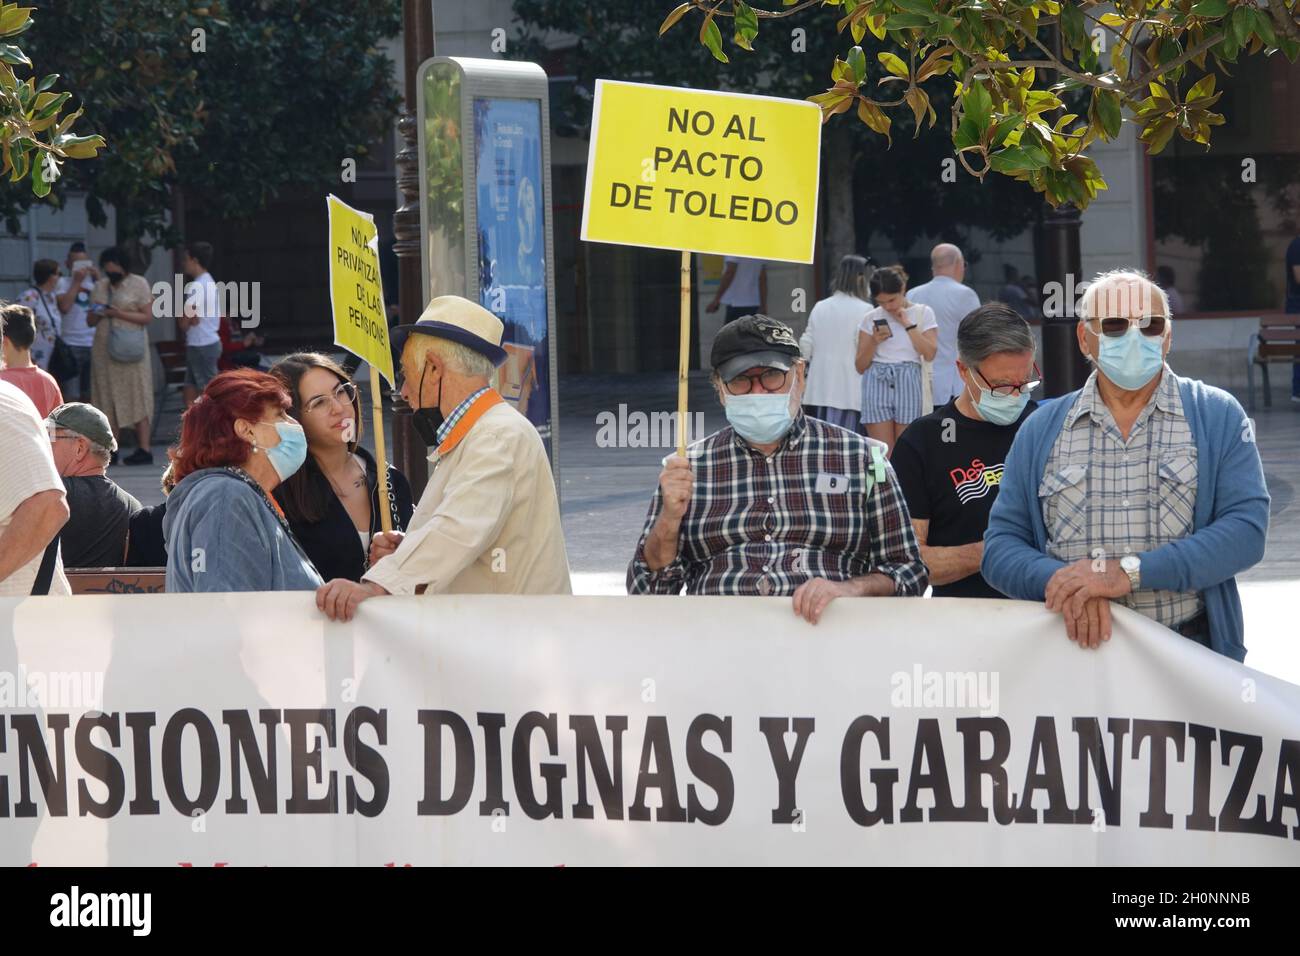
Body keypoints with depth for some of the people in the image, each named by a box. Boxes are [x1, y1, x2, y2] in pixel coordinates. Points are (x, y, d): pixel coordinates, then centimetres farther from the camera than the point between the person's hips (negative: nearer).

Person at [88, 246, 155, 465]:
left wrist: (120, 314, -17)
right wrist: (97, 314, -8)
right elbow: (90, 321, 15)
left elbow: (147, 316, -7)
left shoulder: (138, 284, -1)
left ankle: (144, 449, -8)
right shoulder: (100, 286, 13)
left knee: (137, 398, -7)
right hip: (104, 349, 5)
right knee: (108, 400, 2)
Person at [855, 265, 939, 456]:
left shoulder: (923, 313, 7)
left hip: (908, 382, -1)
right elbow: (860, 366, 9)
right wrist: (874, 342, -8)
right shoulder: (871, 318, 10)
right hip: (877, 383, 1)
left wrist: (908, 325, -7)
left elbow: (929, 354, -4)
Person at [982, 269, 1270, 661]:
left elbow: (1246, 528, -5)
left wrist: (1130, 572, -15)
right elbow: (1001, 546, 10)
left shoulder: (1218, 416, 8)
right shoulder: (1040, 430, 14)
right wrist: (1061, 583, -12)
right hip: (1074, 652, 1)